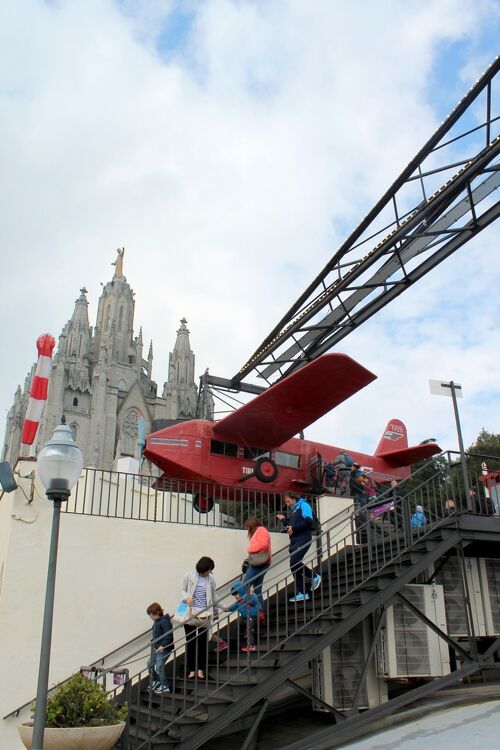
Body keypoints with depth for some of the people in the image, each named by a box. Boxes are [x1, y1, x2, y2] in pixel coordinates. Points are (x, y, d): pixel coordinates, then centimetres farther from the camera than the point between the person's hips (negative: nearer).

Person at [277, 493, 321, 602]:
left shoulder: (303, 505, -3)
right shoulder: (293, 510, 22)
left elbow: (309, 521, -17)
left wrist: (293, 528, -14)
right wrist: (284, 520, 13)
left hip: (303, 539, -9)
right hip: (294, 540, 9)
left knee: (294, 563, -17)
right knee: (294, 565, 7)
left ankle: (314, 577, -2)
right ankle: (301, 593, 14)